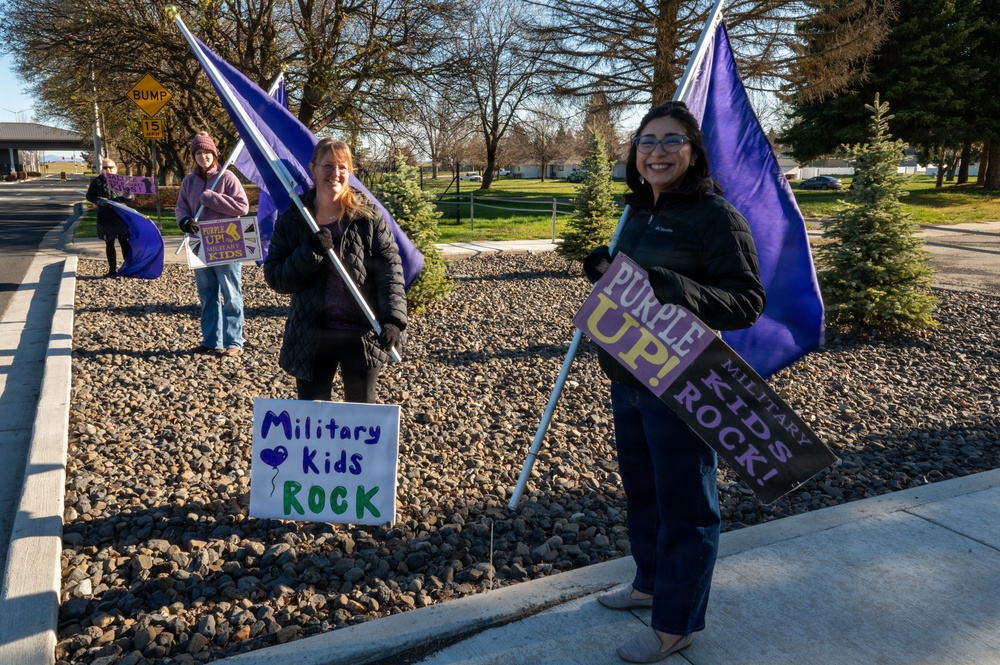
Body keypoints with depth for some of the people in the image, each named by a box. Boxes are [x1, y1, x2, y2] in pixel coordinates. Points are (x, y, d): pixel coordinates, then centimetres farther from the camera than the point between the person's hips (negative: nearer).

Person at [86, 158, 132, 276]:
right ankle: (112, 269, 14)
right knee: (109, 244, 7)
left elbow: (130, 197, 9)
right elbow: (89, 196, 4)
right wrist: (98, 200, -16)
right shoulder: (97, 181, 2)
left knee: (124, 242, 2)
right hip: (105, 218, 0)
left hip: (121, 216, 0)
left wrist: (127, 196, -15)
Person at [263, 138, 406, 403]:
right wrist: (310, 253, -20)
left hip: (362, 335, -1)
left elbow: (390, 270, -8)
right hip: (311, 338, 1)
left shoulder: (368, 217, -3)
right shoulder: (291, 219, 1)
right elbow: (274, 277, -3)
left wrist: (393, 318, -22)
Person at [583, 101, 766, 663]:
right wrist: (607, 272, 2)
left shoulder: (717, 216, -14)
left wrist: (678, 290, -33)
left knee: (684, 503, 6)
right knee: (642, 490, 22)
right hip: (628, 379, 8)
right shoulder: (640, 213, 10)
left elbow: (748, 301, -18)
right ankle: (651, 584, 43)